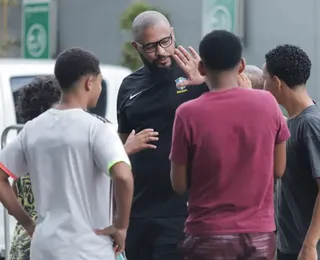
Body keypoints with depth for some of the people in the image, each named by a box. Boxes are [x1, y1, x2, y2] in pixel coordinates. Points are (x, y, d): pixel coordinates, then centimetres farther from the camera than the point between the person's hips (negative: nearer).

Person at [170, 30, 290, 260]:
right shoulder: (267, 103, -2)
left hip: (209, 234, -3)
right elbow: (278, 169, 7)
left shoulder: (189, 114, -11)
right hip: (260, 233, 3)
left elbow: (179, 184, -4)